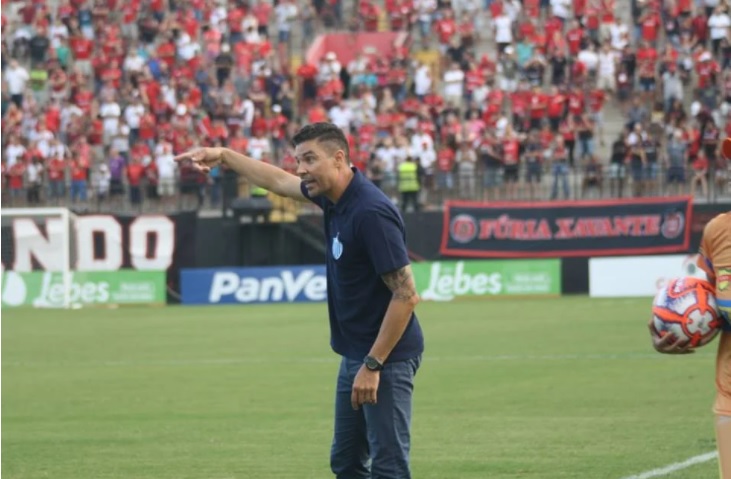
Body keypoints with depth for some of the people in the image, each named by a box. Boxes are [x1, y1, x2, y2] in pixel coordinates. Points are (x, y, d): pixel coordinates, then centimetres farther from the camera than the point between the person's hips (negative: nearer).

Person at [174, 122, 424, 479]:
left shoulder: (371, 212, -22)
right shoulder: (334, 197, 5)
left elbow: (406, 295, -23)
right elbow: (280, 182, 27)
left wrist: (372, 365, -22)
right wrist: (224, 155, 29)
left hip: (385, 357, -10)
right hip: (355, 355, 10)